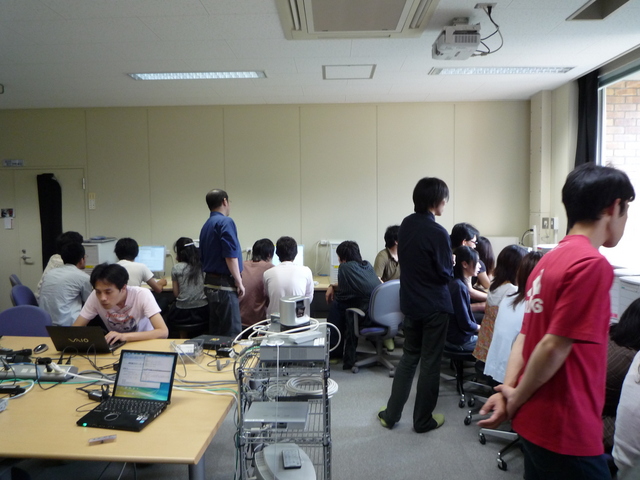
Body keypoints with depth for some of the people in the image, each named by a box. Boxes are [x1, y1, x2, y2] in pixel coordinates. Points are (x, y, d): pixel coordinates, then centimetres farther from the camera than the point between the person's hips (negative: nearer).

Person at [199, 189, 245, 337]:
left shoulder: (206, 225, 14)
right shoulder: (226, 222, -13)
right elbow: (230, 256, -20)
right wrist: (239, 282, -11)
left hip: (210, 282, 9)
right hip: (224, 285, -9)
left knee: (216, 332, 14)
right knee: (231, 331, -6)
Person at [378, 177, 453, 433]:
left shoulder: (406, 224, 1)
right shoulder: (438, 233, -21)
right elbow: (445, 273, -15)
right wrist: (451, 262, 5)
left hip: (410, 303, 6)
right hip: (434, 306, -6)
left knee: (409, 356, 17)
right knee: (430, 362, 7)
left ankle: (391, 414, 21)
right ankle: (423, 420, 19)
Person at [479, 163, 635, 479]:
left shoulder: (549, 260, 8)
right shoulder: (592, 264, -19)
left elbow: (525, 335, 5)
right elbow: (554, 347, -22)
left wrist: (509, 390, -3)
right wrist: (515, 399, -10)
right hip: (565, 429, -8)